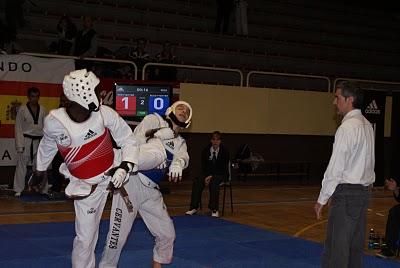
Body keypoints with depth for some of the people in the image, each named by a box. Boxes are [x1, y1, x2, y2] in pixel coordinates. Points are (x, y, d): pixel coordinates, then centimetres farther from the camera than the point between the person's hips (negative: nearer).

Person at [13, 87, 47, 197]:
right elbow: (18, 128, -4)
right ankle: (18, 190, 5)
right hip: (26, 141, -3)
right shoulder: (22, 109, -3)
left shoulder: (43, 110, 6)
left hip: (39, 141, 3)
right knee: (21, 166, -3)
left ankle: (43, 189, 20)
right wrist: (20, 145, -10)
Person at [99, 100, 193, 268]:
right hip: (133, 181, -6)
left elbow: (183, 157, -10)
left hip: (152, 190, 6)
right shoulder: (153, 120, 1)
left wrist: (177, 163, -32)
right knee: (119, 233, -5)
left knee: (167, 234, 10)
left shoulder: (180, 143, 14)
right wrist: (156, 135, -21)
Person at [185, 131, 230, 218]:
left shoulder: (224, 152, -6)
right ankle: (194, 207, -23)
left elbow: (223, 168, -10)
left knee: (213, 182, -37)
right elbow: (203, 166, 4)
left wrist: (212, 176, -20)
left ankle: (214, 209, -36)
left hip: (221, 174, -3)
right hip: (208, 173, 4)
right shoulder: (205, 151, 4)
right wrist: (207, 176, -16)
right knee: (197, 182, -26)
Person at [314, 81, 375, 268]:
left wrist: (322, 199, -11)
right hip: (364, 191, 9)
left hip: (347, 193, -9)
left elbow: (335, 168, -17)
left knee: (336, 247, -7)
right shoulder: (367, 125, 11)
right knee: (355, 245, 13)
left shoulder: (347, 128, -15)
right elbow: (364, 162, 12)